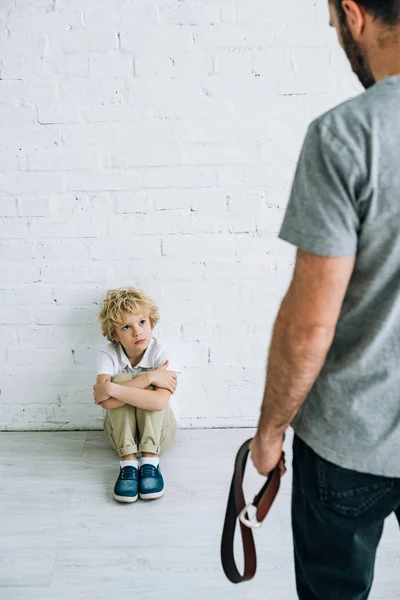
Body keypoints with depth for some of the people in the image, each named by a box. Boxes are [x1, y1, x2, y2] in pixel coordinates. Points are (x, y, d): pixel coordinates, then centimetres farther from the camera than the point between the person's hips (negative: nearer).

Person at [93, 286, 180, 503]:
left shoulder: (162, 353, -20)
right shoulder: (108, 355, -15)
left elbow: (159, 402, -37)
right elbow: (107, 402, -34)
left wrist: (112, 390, -37)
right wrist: (148, 378, -35)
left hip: (158, 431, -1)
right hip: (121, 431, 1)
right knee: (121, 378, -27)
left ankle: (150, 461, -31)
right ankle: (128, 462, -31)